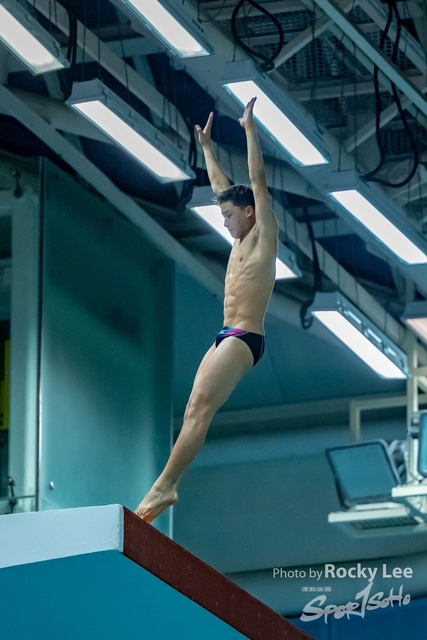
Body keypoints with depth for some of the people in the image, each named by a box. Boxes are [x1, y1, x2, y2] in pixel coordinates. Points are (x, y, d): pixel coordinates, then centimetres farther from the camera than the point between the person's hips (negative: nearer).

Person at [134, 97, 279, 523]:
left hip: (245, 338, -9)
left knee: (200, 407, -18)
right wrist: (206, 146, 34)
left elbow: (258, 183, -9)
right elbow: (221, 187, 30)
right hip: (226, 338, 9)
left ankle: (163, 486, -26)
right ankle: (168, 487, -11)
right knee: (194, 411, -2)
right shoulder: (241, 240, 20)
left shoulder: (264, 236, -2)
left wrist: (249, 129, -8)